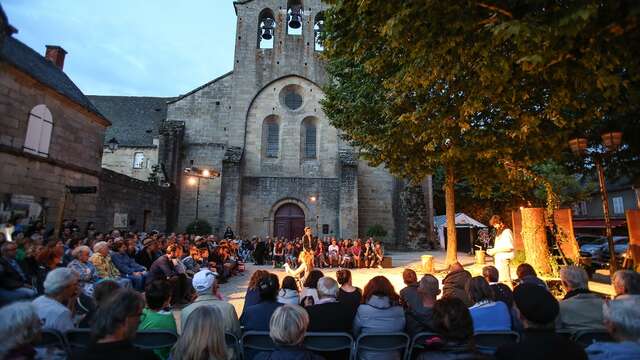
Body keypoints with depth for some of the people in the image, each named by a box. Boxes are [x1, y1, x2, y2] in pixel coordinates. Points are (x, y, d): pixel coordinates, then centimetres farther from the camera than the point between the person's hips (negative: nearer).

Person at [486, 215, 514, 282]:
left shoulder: (507, 231, -12)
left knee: (503, 279, -10)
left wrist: (495, 250, -18)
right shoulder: (499, 232, 17)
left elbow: (509, 247, -19)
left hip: (504, 259, -9)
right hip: (498, 259, 9)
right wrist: (492, 251, 7)